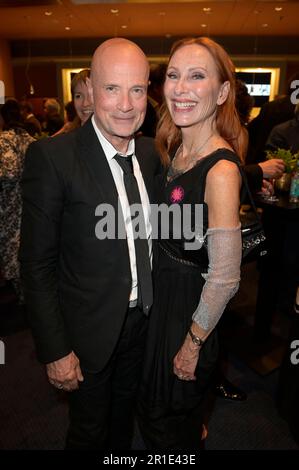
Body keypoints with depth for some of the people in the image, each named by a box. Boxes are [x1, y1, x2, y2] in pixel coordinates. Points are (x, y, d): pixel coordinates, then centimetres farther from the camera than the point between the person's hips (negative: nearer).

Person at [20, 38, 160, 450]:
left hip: (142, 318, 6)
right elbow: (37, 264, -17)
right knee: (90, 430, 21)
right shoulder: (52, 157, -20)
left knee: (125, 414, 30)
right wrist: (55, 350, -15)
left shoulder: (149, 152, -1)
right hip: (90, 327, -5)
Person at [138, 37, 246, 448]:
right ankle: (194, 430, 61)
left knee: (167, 418, 19)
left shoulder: (221, 168, -27)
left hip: (190, 305, -8)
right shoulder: (176, 150, 0)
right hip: (162, 292, 8)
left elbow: (225, 277, -25)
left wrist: (193, 342, -12)